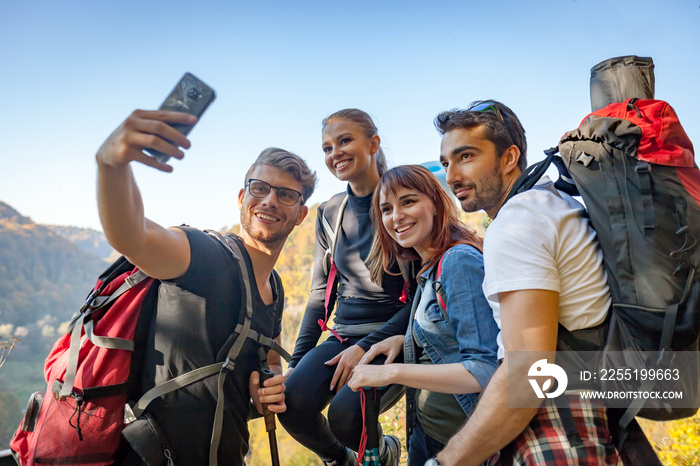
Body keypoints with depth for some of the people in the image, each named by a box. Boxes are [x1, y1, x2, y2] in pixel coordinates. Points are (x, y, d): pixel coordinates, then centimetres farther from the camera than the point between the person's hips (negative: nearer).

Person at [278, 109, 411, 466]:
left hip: (393, 337, -4)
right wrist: (296, 362, 6)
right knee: (293, 402, -21)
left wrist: (366, 347, -16)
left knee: (345, 413, -28)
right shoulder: (329, 213, 9)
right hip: (344, 336, 4)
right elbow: (320, 292, 12)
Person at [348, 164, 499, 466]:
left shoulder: (460, 260, -21)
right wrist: (403, 340, -1)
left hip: (459, 438, -8)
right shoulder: (430, 270, 5)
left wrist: (392, 372, -26)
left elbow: (486, 370, -26)